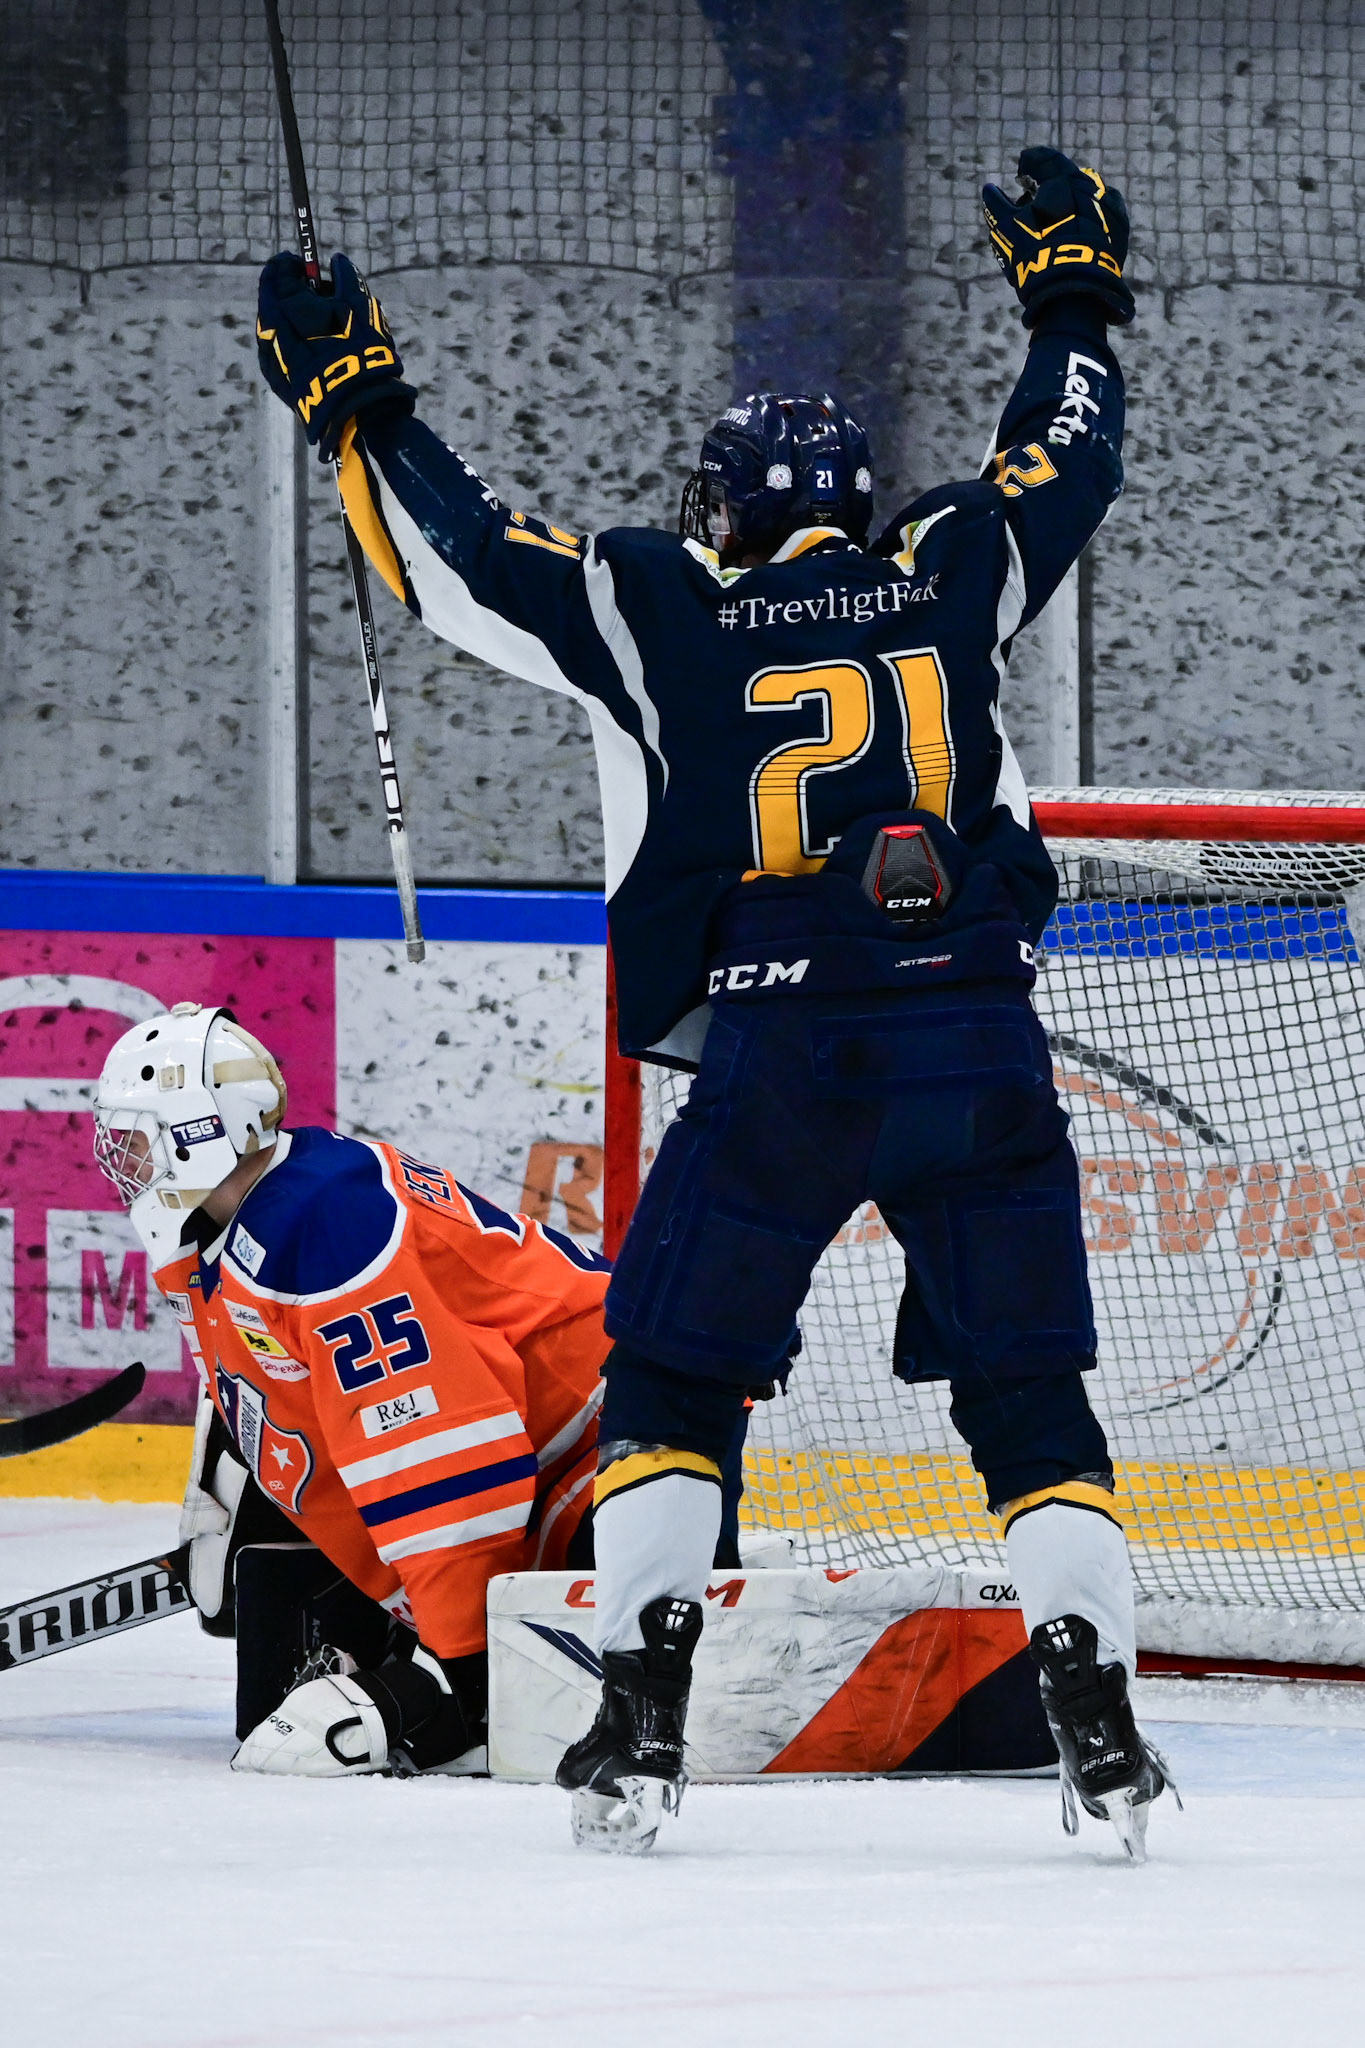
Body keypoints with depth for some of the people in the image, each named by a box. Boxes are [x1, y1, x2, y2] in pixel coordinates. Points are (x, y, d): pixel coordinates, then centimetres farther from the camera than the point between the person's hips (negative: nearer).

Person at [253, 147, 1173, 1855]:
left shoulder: (663, 612, 2)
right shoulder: (946, 572, 8)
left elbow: (464, 559, 7)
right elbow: (1063, 463, 24)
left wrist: (355, 408, 19)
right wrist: (1071, 303, 40)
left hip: (777, 1067, -2)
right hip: (977, 1047, 2)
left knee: (672, 1375, 12)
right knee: (1027, 1389, 8)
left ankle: (642, 1716, 2)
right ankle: (1096, 1717, -3)